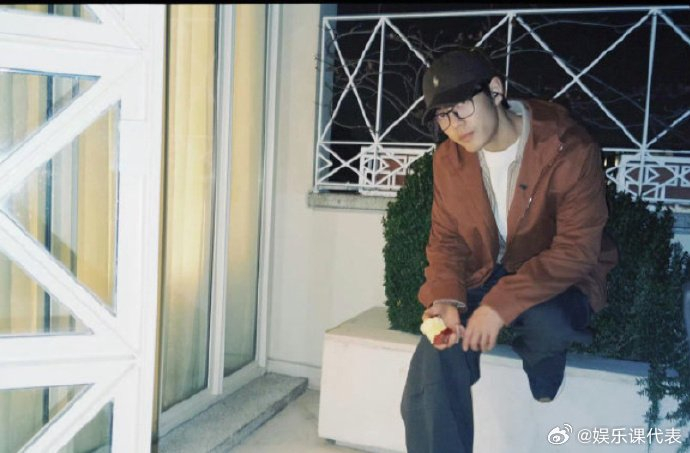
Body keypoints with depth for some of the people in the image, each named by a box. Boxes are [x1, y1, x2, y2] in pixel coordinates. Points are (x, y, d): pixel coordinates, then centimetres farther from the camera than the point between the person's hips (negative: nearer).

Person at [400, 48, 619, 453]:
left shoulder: (570, 150, -21)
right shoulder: (448, 158, -5)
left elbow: (577, 249, -23)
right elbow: (446, 239, 2)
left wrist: (501, 304, -33)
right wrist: (446, 299, -18)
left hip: (558, 281, -3)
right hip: (482, 278, 3)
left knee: (546, 324, -37)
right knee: (432, 369, -19)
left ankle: (541, 354, 1)